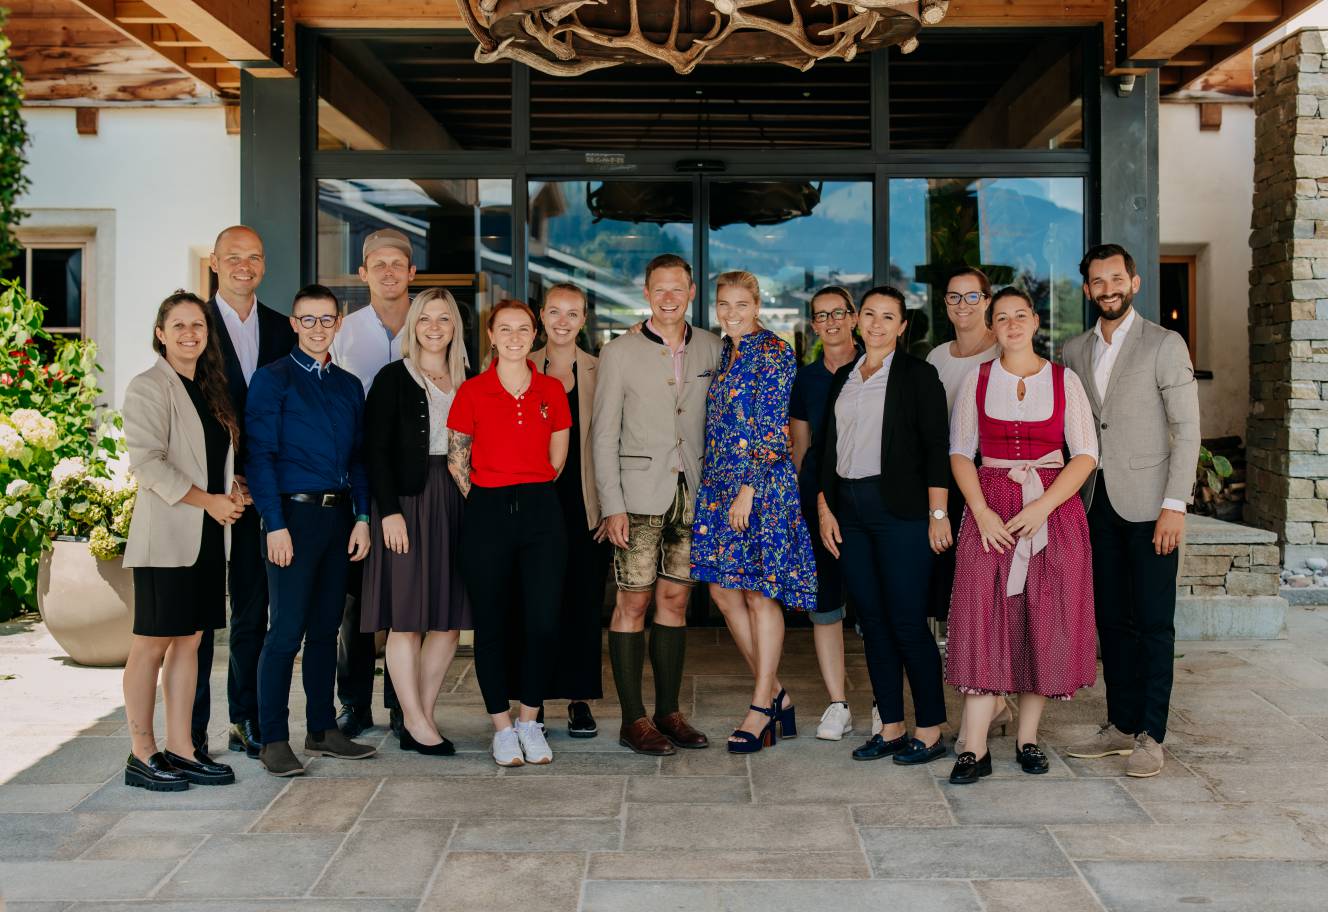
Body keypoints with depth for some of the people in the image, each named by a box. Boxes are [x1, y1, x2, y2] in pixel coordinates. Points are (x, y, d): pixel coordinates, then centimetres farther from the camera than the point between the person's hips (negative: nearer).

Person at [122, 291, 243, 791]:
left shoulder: (210, 389, 16)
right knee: (152, 644, -2)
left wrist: (231, 493, 4)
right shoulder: (148, 387, -6)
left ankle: (180, 749, 15)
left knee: (189, 640, 9)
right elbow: (146, 462, -15)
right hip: (166, 534, -7)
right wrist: (206, 500, -16)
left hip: (207, 536, 7)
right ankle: (141, 754, 7)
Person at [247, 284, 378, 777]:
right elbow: (260, 455, -7)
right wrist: (276, 524, -14)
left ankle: (322, 730, 20)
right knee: (287, 630, -6)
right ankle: (274, 740, 3)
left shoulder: (349, 386, 15)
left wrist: (362, 518, 6)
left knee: (326, 627, 11)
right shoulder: (273, 379, -1)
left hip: (338, 514, 5)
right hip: (294, 513, -5)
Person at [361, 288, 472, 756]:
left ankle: (421, 719, 14)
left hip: (454, 504, 5)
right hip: (407, 501, -5)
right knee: (406, 618, -2)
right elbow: (375, 450, -6)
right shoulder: (393, 378, -1)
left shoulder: (465, 384, 13)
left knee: (449, 620, 4)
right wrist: (389, 511, -14)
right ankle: (417, 722, 7)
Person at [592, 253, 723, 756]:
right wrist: (611, 505, -9)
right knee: (633, 602, -1)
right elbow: (604, 434, -3)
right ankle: (633, 719, 7)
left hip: (692, 492, 3)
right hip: (640, 493, -3)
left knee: (675, 600, 9)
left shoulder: (711, 348, 8)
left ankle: (669, 711, 18)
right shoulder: (619, 353, -1)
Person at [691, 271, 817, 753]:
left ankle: (762, 708, 9)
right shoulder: (725, 353, 16)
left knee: (761, 594, -1)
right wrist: (714, 490, 14)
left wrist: (748, 489, -17)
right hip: (719, 486, 8)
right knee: (724, 591, 7)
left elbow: (773, 429, -14)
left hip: (762, 485, -8)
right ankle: (775, 694, 20)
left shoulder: (773, 351, -8)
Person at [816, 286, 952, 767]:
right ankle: (891, 727, 16)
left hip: (898, 507, -6)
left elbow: (935, 447, -6)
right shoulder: (843, 377, 15)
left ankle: (930, 730, 6)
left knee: (908, 621, -5)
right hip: (850, 509, 6)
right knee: (872, 620, 8)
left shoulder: (917, 374, -1)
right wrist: (824, 507, 8)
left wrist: (937, 513, -12)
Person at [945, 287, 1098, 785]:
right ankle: (974, 750, -7)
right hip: (990, 510, 0)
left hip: (1053, 508, 0)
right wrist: (981, 511, -10)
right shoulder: (977, 380, 7)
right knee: (983, 621, -8)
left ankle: (1027, 738, 15)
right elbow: (960, 451, 4)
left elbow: (1085, 454, -1)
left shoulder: (1064, 380, 5)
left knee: (1045, 622, 2)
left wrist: (1043, 506, -14)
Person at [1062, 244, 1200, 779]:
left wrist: (1174, 505, -13)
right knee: (1111, 620, 9)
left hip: (1147, 505, -5)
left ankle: (1150, 735, 6)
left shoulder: (1165, 346, -3)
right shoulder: (1075, 352, 12)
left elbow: (1187, 429, -7)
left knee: (1153, 623, -1)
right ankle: (1120, 725, 18)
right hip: (1097, 504, 5)